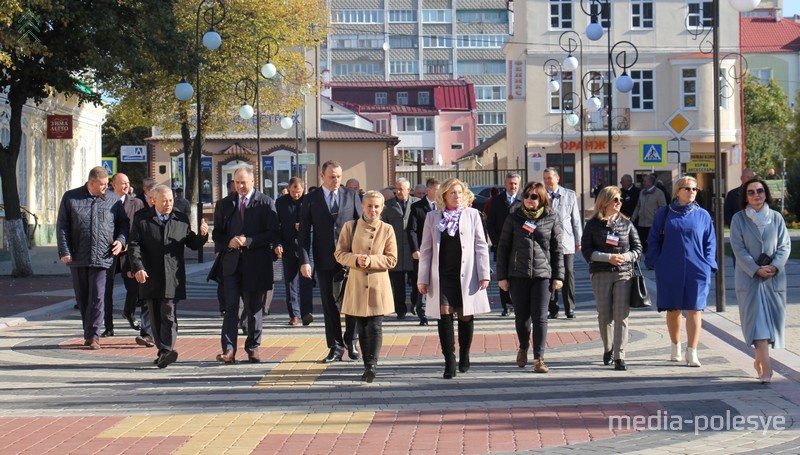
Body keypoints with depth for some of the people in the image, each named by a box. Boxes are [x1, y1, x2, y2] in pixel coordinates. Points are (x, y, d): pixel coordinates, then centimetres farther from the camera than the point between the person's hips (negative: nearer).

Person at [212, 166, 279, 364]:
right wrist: (229, 242, -9)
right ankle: (228, 350, -8)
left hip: (256, 263, -2)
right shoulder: (225, 204, 11)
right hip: (232, 262, 2)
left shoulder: (266, 203, 0)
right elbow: (217, 234, 13)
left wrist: (248, 241, -16)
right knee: (230, 307, -5)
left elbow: (273, 233, -5)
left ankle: (252, 348, 15)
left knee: (255, 309, 7)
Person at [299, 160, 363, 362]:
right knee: (329, 304, 5)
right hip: (324, 260, 0)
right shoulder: (311, 199, 3)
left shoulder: (351, 196, 5)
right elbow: (304, 232, 1)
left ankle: (351, 342, 17)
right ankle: (335, 347, 13)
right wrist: (304, 260, -8)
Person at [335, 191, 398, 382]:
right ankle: (368, 366, 15)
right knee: (362, 328, 7)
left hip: (378, 286, -1)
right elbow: (339, 253, 2)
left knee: (375, 326, -9)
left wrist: (371, 260, -17)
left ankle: (372, 365, -7)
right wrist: (357, 259, -16)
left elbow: (391, 259, -2)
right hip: (357, 285, 2)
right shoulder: (350, 227, 4)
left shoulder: (387, 229, 1)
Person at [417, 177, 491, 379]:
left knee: (466, 316, 3)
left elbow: (481, 246, 5)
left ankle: (464, 356, 22)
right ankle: (449, 362, -4)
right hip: (442, 275, 0)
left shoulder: (472, 214, 7)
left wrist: (484, 274, -2)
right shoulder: (432, 217, 9)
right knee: (444, 315, -7)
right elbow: (426, 249, 10)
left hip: (466, 275, 0)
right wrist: (423, 278, 5)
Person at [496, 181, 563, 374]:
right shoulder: (514, 218, 3)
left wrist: (558, 276, 3)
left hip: (542, 274, -1)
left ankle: (538, 359, -2)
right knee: (521, 316, 10)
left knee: (540, 317, -5)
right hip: (518, 274, 1)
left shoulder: (551, 219, 4)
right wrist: (501, 276, 1)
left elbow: (557, 249, 7)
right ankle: (523, 348, 34)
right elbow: (503, 247, 5)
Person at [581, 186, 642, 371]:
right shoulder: (593, 224, 4)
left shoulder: (626, 223, 8)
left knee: (621, 315, -8)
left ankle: (619, 356, -7)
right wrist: (608, 257, -13)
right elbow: (586, 250, -1)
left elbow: (637, 248, 10)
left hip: (624, 274, 0)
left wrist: (626, 256, -10)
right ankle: (608, 349, 29)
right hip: (601, 274, 0)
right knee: (604, 315, 6)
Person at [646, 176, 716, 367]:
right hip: (670, 270, 0)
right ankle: (676, 348, 26)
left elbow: (710, 242, 10)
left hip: (697, 270, 0)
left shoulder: (702, 215, 6)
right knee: (673, 310, 8)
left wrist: (708, 264, -1)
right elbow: (653, 239, 8)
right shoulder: (664, 213, 4)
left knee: (694, 310, -6)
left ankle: (691, 353, -7)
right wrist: (657, 262, -1)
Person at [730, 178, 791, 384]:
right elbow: (738, 249, -5)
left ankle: (759, 360, 24)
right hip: (749, 277, -3)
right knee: (757, 319, -11)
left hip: (775, 278, 3)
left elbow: (785, 245, 3)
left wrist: (774, 266, -14)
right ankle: (766, 367, -19)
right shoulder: (739, 219, 0)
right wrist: (756, 269, -15)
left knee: (771, 318, 6)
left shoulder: (776, 218, 6)